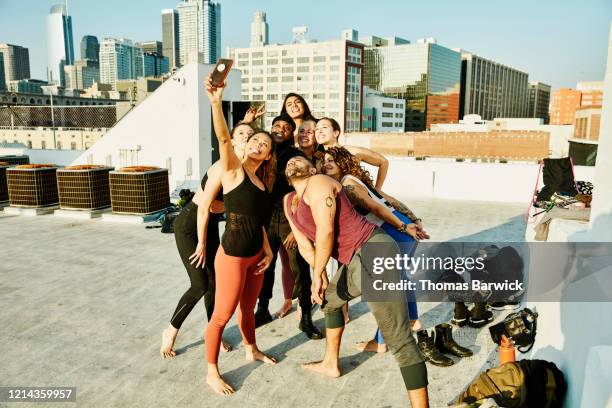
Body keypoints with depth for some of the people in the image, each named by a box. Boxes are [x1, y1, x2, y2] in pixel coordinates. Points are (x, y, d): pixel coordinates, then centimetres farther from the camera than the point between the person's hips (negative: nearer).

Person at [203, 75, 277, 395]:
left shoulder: (261, 181, 9)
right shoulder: (233, 169, -10)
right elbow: (223, 138, -28)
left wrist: (267, 250, 8)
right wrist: (216, 102, -41)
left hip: (255, 255, 7)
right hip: (232, 255, -7)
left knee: (248, 307, 25)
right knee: (222, 315, 4)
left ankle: (252, 350, 46)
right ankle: (212, 373, 21)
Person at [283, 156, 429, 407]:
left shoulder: (318, 183, -8)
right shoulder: (289, 202, 18)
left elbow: (326, 231, -15)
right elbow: (304, 243, 17)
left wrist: (318, 274, -7)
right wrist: (319, 271, 3)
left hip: (374, 253, -10)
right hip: (354, 261, 10)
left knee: (399, 340, -13)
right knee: (329, 300, 32)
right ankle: (330, 364, 50)